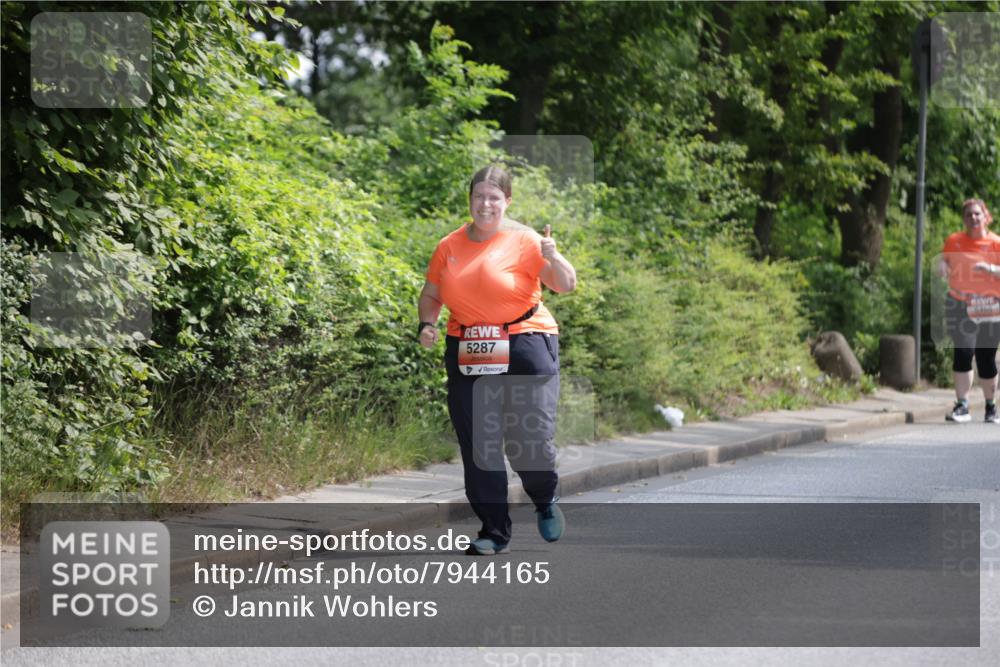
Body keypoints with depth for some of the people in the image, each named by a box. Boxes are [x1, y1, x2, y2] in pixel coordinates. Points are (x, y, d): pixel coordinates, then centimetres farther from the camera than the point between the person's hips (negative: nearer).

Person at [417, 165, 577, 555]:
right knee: (476, 446, 1)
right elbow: (431, 295, 17)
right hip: (468, 357, 4)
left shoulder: (523, 241, -3)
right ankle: (494, 533, 12)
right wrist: (427, 323, -2)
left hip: (524, 350, -4)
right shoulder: (450, 246, 8)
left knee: (530, 441, -8)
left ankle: (546, 500, 25)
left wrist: (552, 258, -28)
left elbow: (566, 285, -8)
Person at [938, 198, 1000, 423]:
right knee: (963, 352, -15)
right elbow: (944, 262, 16)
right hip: (960, 306, 0)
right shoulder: (954, 241, 5)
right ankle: (962, 406, -14)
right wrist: (942, 266, -7)